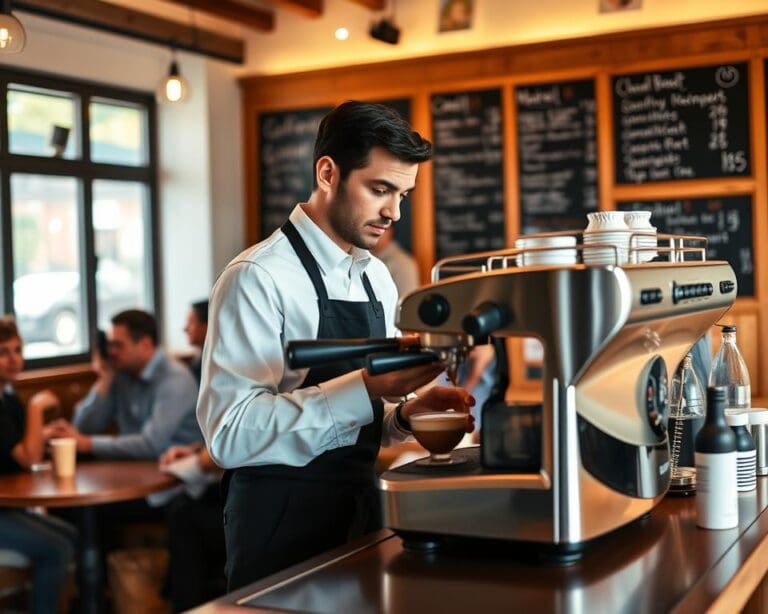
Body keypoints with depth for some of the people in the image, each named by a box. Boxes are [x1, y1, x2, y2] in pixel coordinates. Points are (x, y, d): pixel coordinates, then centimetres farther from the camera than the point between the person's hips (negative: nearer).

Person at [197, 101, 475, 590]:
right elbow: (231, 433, -25)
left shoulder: (378, 279, 8)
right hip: (282, 527, -7)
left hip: (360, 513, 8)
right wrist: (367, 387, -30)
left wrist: (405, 414, -5)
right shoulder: (259, 277, -16)